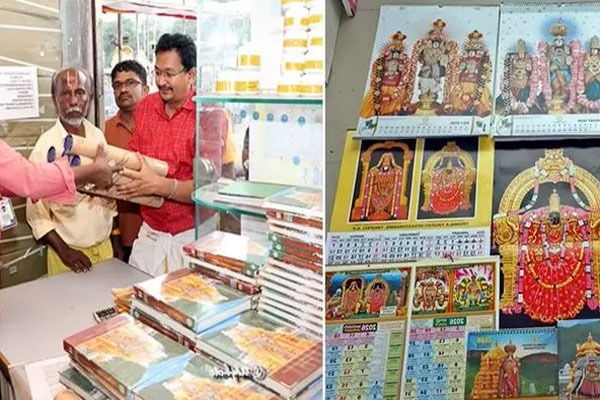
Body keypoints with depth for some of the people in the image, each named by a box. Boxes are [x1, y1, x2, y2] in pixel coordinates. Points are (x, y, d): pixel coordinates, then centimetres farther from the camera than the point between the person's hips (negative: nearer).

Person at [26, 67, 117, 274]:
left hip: (105, 246, 5)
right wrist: (64, 250, -16)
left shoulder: (98, 136, 0)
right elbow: (36, 213, -11)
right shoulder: (45, 147, -13)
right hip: (69, 251, -4)